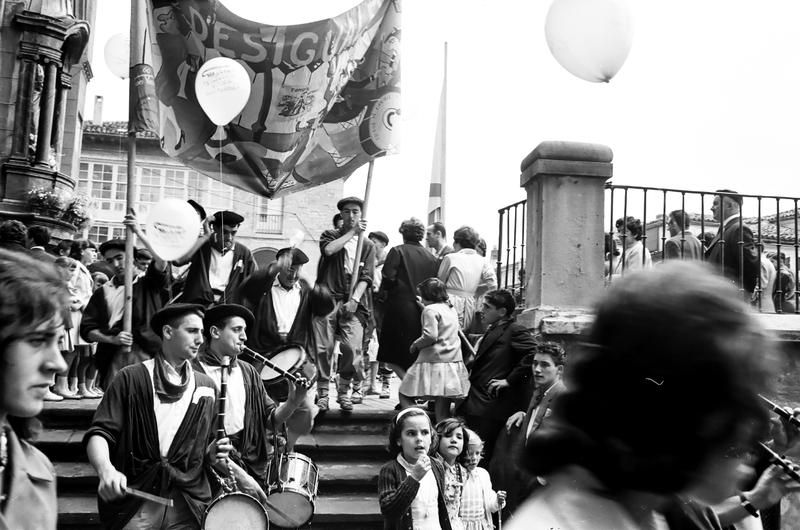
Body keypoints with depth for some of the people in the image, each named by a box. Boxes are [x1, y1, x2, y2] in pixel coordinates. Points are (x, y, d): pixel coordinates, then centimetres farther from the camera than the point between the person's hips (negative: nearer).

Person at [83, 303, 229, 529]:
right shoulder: (131, 378, -2)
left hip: (188, 506, 3)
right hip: (135, 505, -3)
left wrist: (212, 455, -4)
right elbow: (98, 434, -8)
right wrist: (106, 469, -27)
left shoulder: (206, 387, 10)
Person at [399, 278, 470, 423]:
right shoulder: (451, 309, 17)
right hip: (454, 362, 7)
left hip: (433, 362, -7)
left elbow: (430, 335, -18)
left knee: (404, 395, 3)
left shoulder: (430, 310, -7)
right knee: (443, 412, 5)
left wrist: (415, 345, -2)